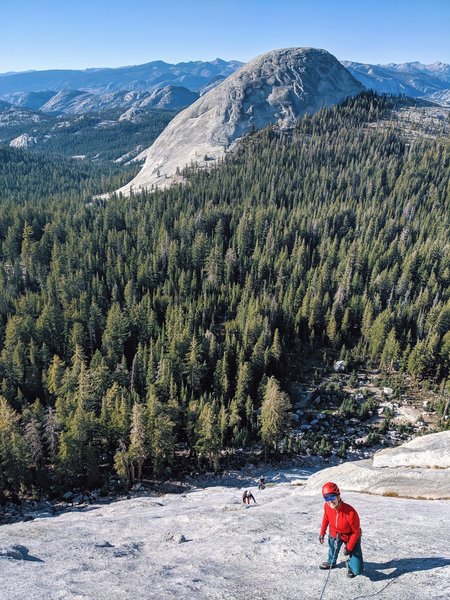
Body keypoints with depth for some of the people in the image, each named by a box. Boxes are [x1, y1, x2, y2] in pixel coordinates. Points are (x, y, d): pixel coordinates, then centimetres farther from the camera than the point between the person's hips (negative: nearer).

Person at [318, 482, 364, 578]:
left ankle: (350, 566, 28)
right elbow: (326, 518, 0)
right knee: (332, 549, 30)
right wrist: (322, 532, 8)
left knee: (357, 570, -8)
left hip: (350, 537, -4)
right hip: (334, 535, 4)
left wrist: (349, 547, -17)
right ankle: (331, 562, 65)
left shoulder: (350, 512, -39)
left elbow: (356, 531, -22)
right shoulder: (327, 506, -25)